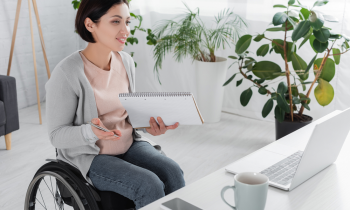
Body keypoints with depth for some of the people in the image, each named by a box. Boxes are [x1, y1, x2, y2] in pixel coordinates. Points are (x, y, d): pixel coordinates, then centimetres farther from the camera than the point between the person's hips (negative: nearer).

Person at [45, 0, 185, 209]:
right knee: (150, 185, -26)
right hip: (90, 156, -5)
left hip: (130, 144, 6)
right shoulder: (67, 73, -19)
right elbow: (57, 135, -13)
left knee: (173, 172, -21)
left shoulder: (126, 61, 0)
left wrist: (149, 124, -10)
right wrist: (91, 132, -33)